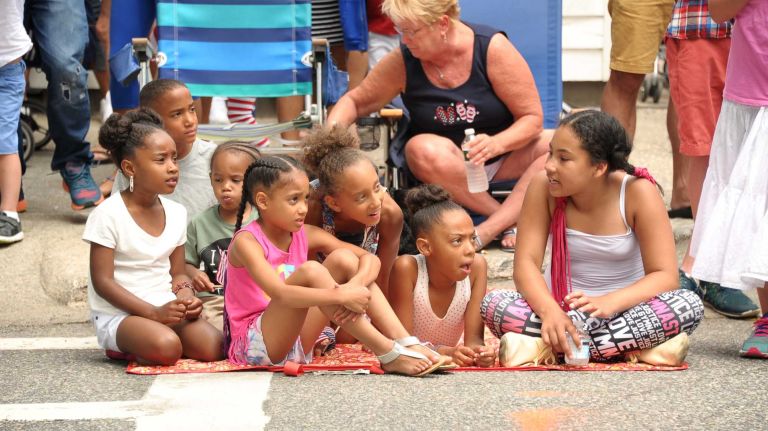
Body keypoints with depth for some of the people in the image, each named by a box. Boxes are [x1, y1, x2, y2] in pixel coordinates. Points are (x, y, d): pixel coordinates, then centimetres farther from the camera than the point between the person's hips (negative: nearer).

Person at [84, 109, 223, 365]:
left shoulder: (176, 212, 8)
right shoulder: (108, 215, -11)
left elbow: (177, 273, 14)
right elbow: (102, 281, -13)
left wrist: (185, 296, -12)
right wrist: (154, 312, -22)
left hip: (167, 309, 7)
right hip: (118, 315, -7)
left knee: (213, 347, -20)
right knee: (166, 347, -36)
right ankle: (123, 346, -4)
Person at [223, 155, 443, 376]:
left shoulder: (305, 236, 3)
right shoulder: (247, 241, -16)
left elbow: (370, 259, -4)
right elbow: (280, 293, -33)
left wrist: (355, 285, -26)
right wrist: (341, 296, -39)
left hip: (296, 343, 7)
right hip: (255, 344, -7)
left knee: (343, 258, -8)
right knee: (310, 270, -28)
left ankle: (407, 343, -20)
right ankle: (389, 355, -30)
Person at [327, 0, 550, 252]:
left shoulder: (493, 48, -15)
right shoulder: (402, 63, -9)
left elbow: (532, 117, -13)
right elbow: (356, 101, 4)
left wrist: (496, 144, -32)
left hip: (505, 156, 0)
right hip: (448, 166, 0)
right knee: (423, 149, -35)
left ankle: (488, 230, -39)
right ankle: (511, 220, -27)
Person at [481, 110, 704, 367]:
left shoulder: (637, 192, -16)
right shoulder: (543, 189, -11)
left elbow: (665, 276, -20)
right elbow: (526, 262, -16)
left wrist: (608, 303, -37)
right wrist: (550, 312, -37)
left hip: (624, 307, -1)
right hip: (562, 308, 1)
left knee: (689, 306, -31)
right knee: (492, 304, -27)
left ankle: (546, 346, -31)